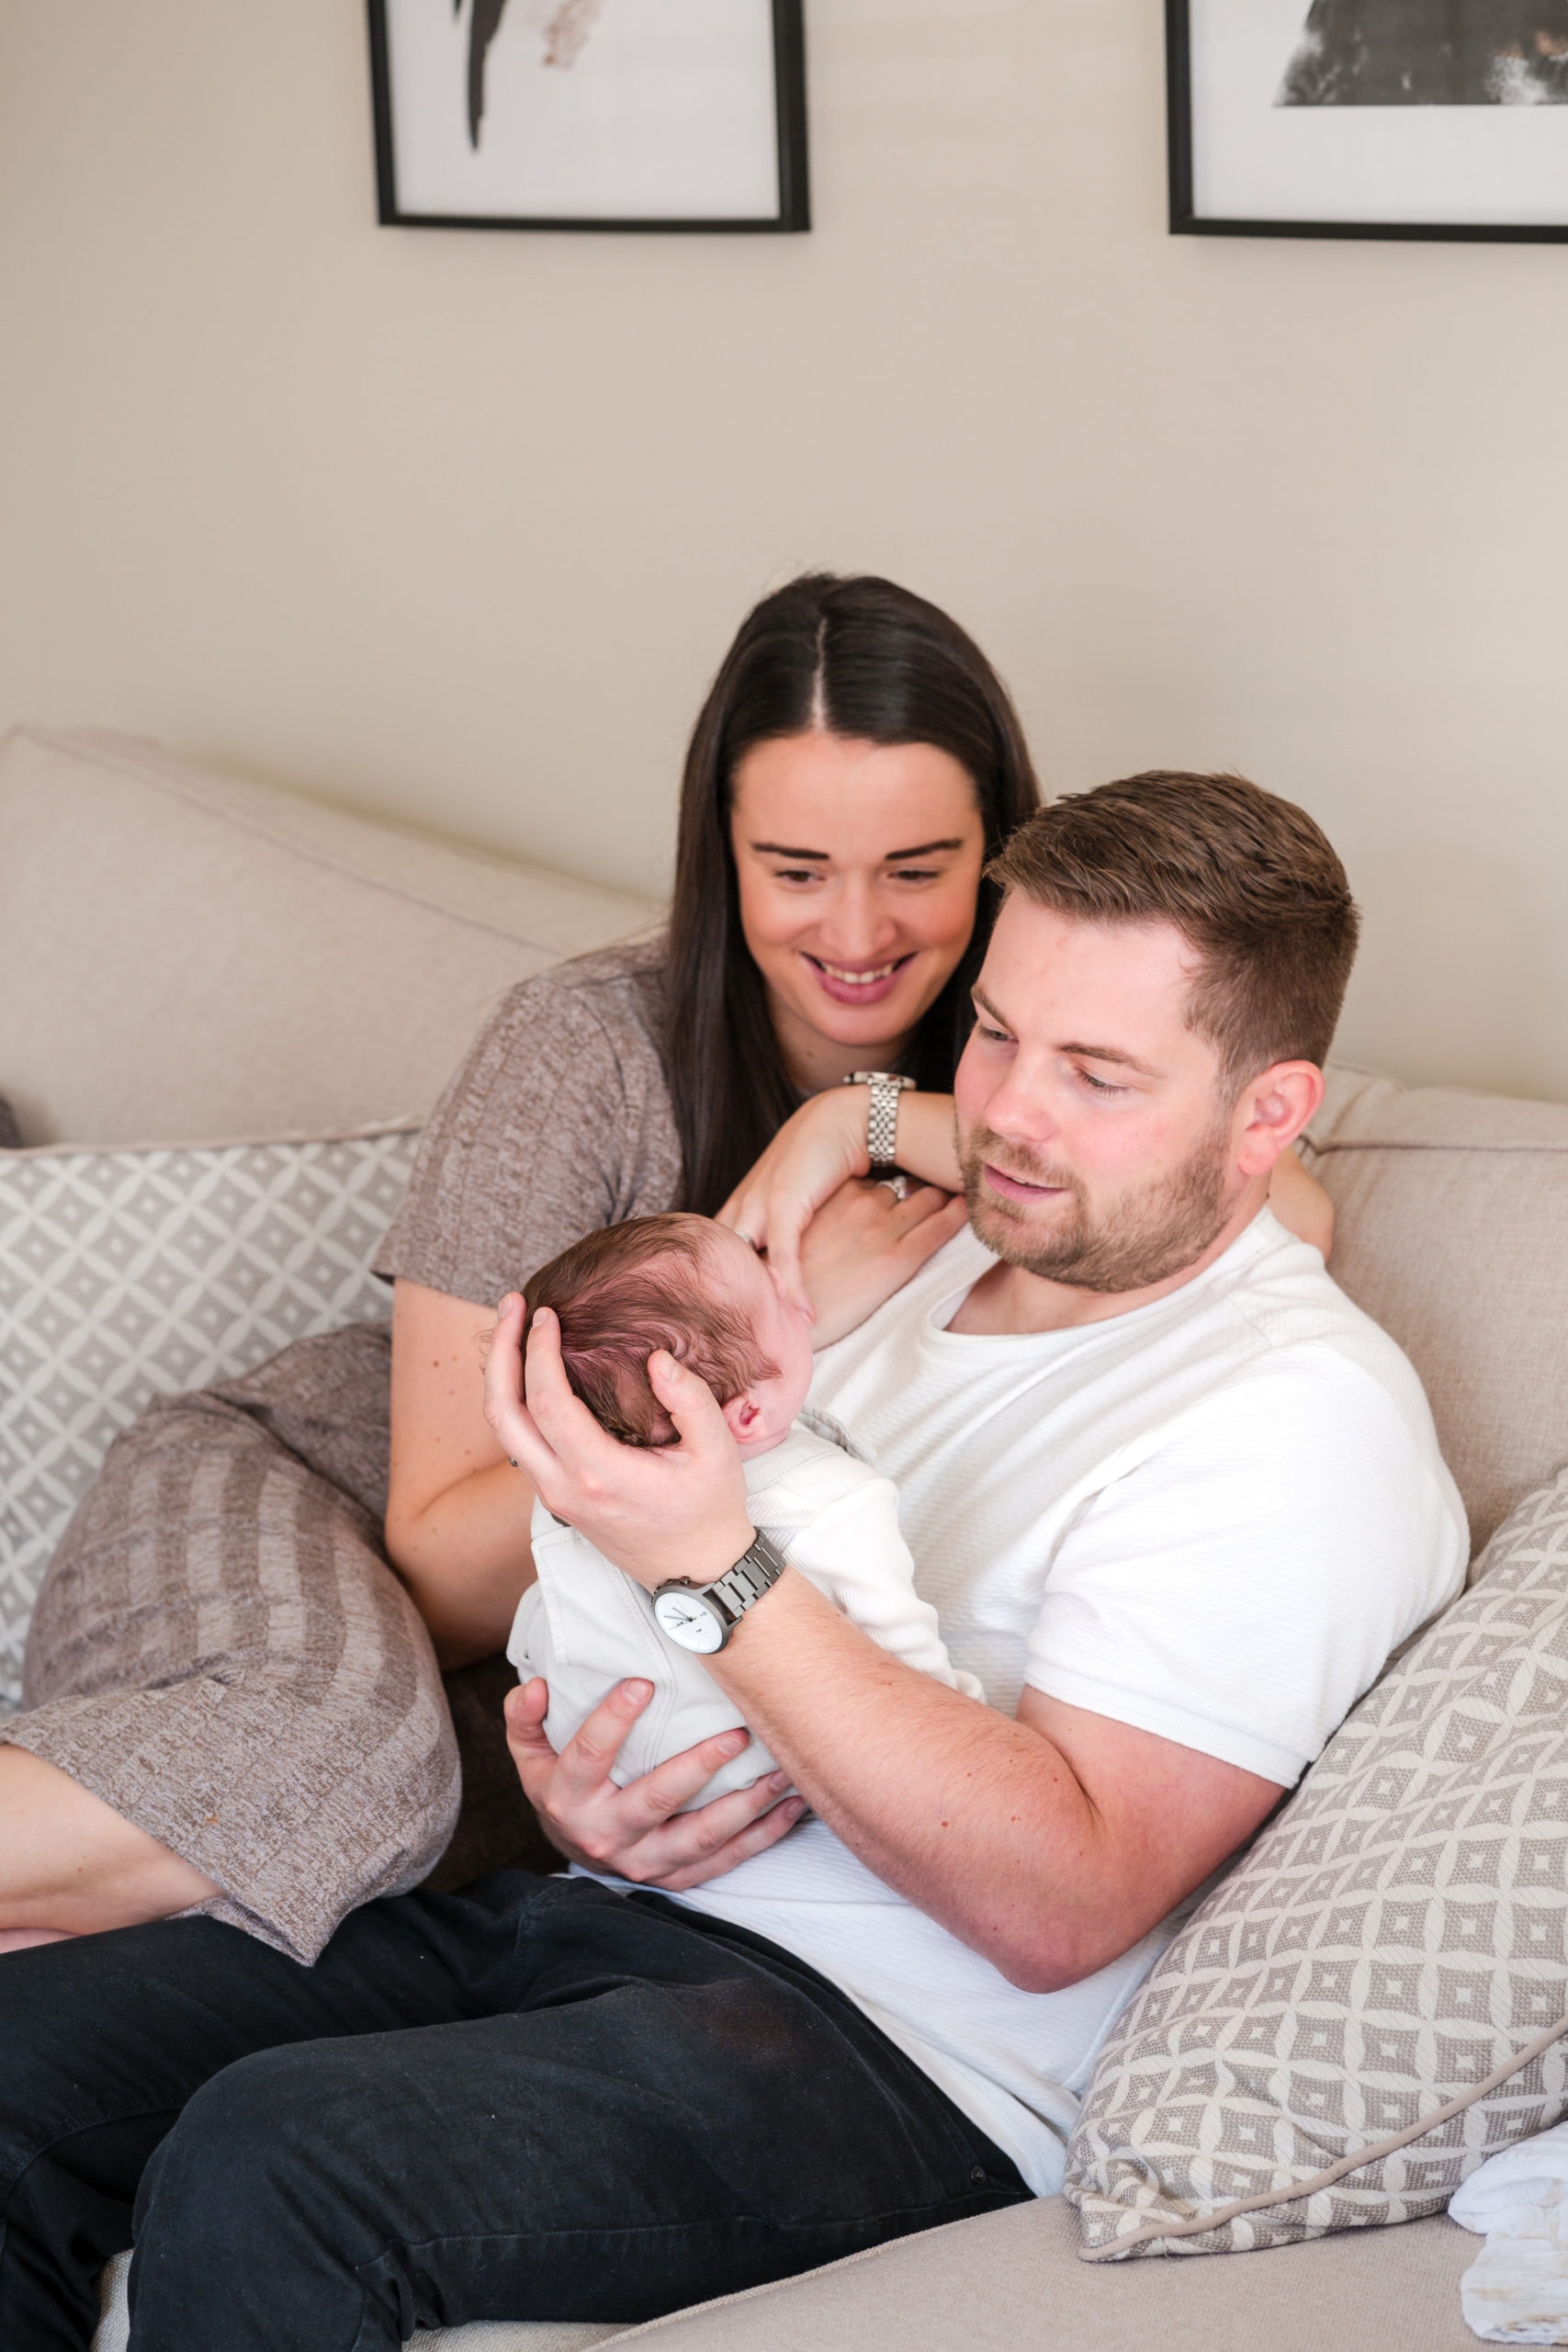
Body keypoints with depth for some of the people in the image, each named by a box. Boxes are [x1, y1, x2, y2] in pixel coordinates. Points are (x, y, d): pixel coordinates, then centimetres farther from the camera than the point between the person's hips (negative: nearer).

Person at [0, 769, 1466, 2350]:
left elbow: (1063, 1906, -20)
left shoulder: (1300, 1417, -11)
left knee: (268, 2166, -31)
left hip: (890, 2053, -8)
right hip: (599, 1904, 8)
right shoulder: (923, 1260, 16)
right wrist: (565, 1769, -3)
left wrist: (718, 1568, -25)